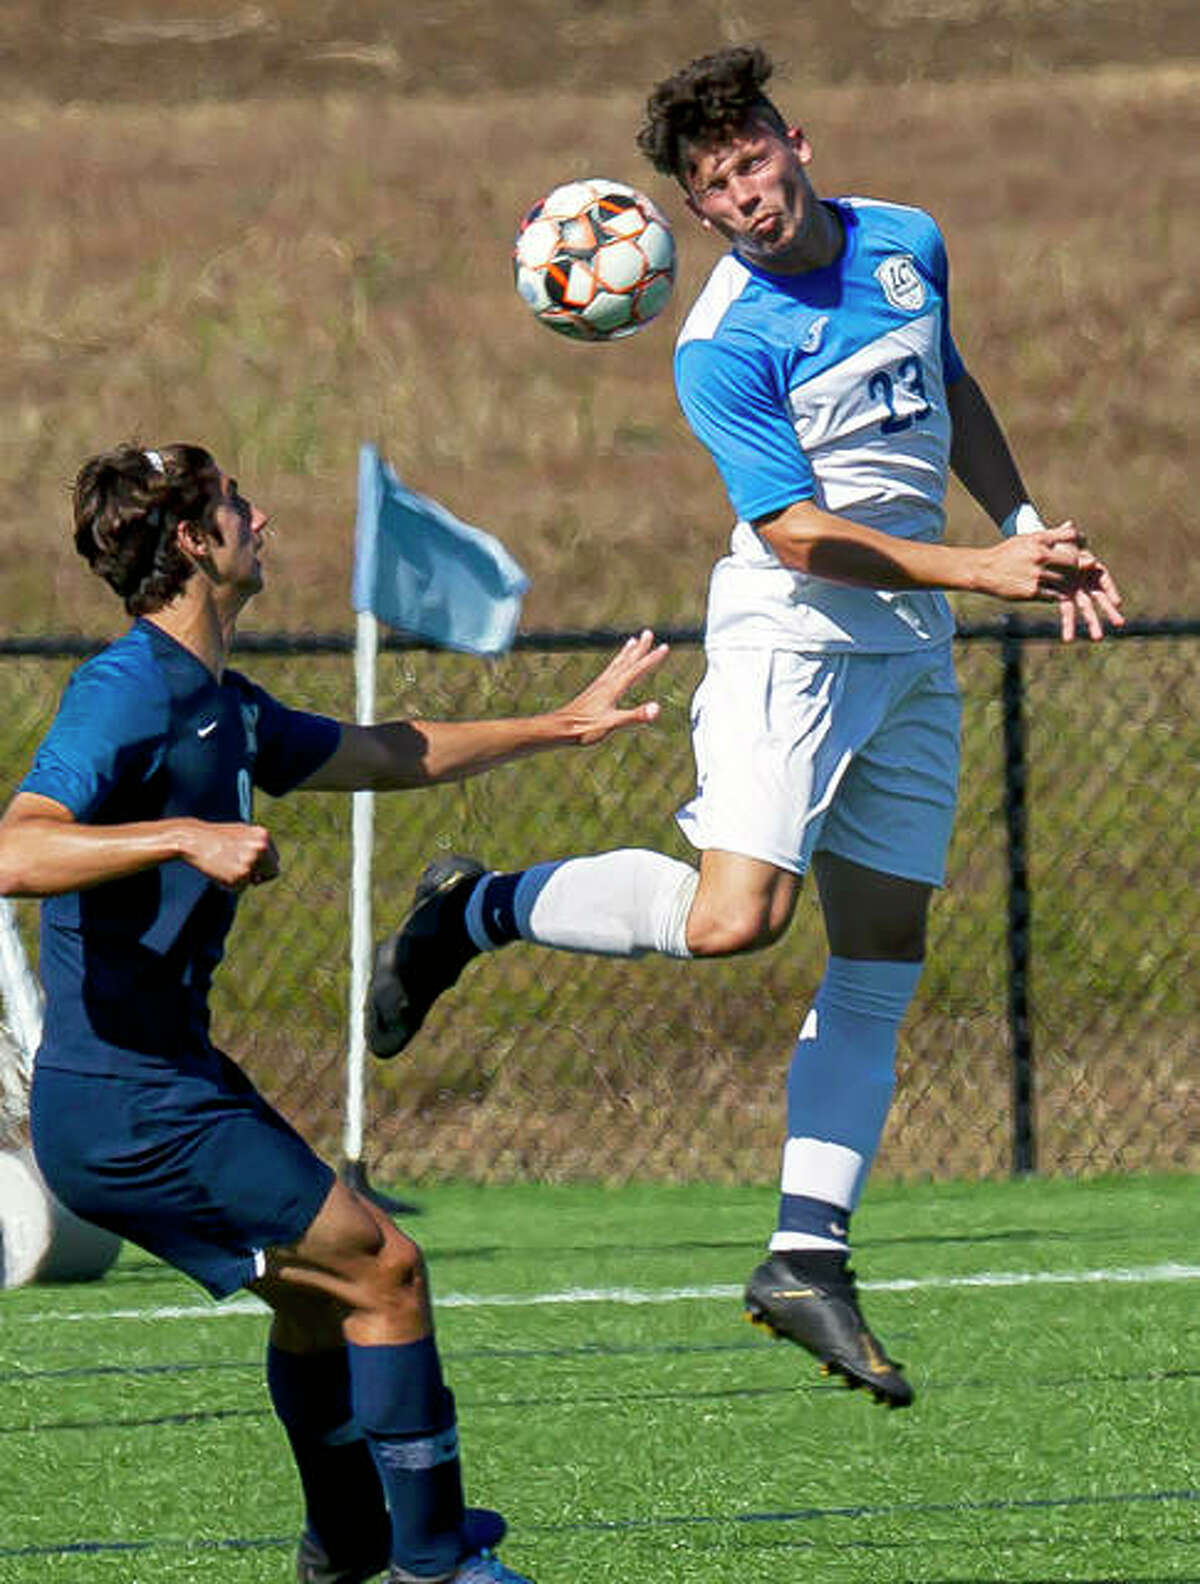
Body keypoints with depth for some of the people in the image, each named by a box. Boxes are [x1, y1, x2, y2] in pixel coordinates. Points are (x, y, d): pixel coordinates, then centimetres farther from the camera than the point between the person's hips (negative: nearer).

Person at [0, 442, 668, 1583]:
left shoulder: (219, 705, 14)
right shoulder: (125, 694, -17)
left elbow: (392, 757, 29)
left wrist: (563, 725, 34)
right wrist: (183, 837, -37)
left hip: (166, 1083, 10)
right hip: (125, 1108, -10)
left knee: (318, 1283, 25)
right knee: (379, 1269, -6)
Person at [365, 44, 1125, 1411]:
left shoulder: (907, 244, 6)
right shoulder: (722, 350, -16)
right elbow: (798, 531, -20)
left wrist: (1027, 526, 22)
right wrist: (978, 571, -23)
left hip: (914, 656, 6)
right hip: (788, 640, -6)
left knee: (879, 969, 3)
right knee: (734, 916, -23)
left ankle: (806, 1256, 6)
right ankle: (477, 911, -1)